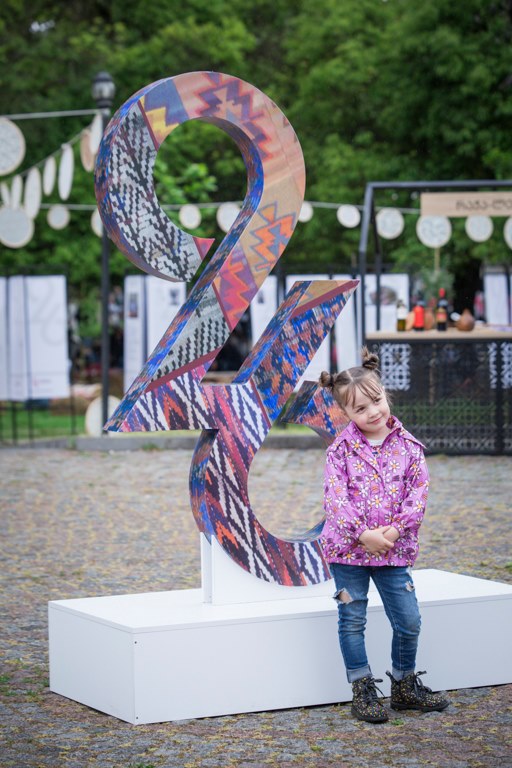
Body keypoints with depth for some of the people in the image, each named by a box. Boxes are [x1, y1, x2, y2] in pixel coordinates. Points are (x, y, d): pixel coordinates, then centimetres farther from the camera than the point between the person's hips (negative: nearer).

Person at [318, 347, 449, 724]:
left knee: (409, 621, 4)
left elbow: (418, 492, -3)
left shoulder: (408, 446, 0)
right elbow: (336, 497, -12)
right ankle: (363, 691, 16)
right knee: (353, 621, 5)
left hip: (394, 548, 2)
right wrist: (364, 534, -19)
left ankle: (405, 685, 23)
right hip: (347, 548, -2)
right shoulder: (341, 449, -5)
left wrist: (396, 530, -15)